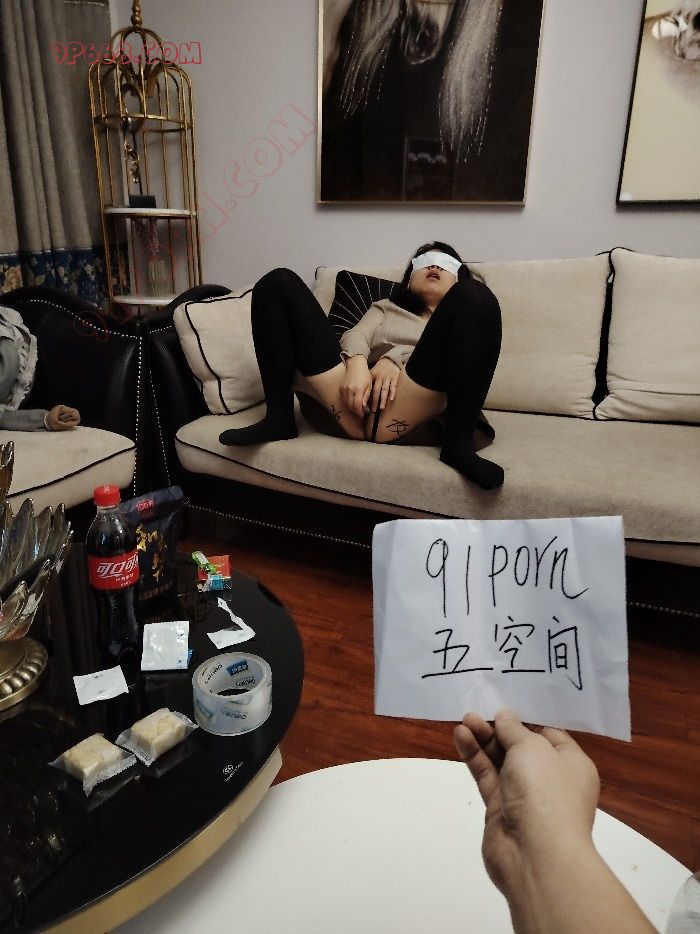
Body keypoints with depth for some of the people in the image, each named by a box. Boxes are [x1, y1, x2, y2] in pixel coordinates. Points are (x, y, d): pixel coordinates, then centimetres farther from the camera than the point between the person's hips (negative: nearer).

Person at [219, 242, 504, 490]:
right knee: (279, 282, -1)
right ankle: (279, 418, -10)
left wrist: (394, 359, -12)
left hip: (407, 407, -2)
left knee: (476, 296, -18)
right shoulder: (385, 307, 37)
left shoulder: (462, 317, 32)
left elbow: (451, 354, 8)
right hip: (355, 397, 2)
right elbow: (356, 335, 14)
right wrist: (357, 363, -11)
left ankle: (458, 443, -25)